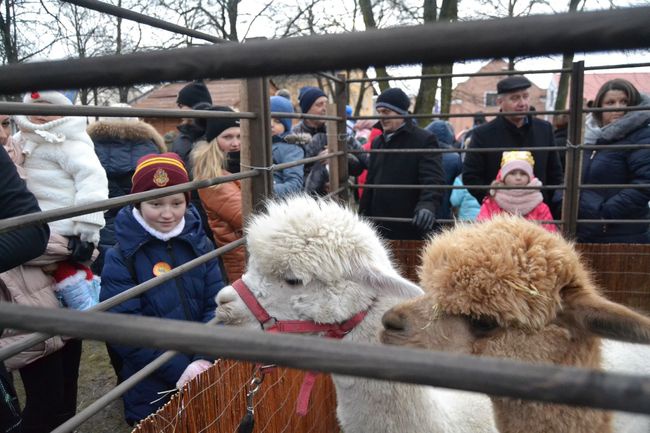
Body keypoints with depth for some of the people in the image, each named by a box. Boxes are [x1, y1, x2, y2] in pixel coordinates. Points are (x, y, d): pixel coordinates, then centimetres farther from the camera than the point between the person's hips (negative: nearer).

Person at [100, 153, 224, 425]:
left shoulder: (199, 244, -2)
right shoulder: (121, 257, -11)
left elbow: (216, 304, -5)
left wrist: (207, 357, -18)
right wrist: (179, 368, -23)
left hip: (207, 375, 3)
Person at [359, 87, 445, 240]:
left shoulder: (424, 140, -6)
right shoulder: (378, 142, 16)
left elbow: (433, 179, -18)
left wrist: (428, 205, -36)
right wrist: (364, 212, 15)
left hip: (410, 226, -6)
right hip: (379, 225, 6)